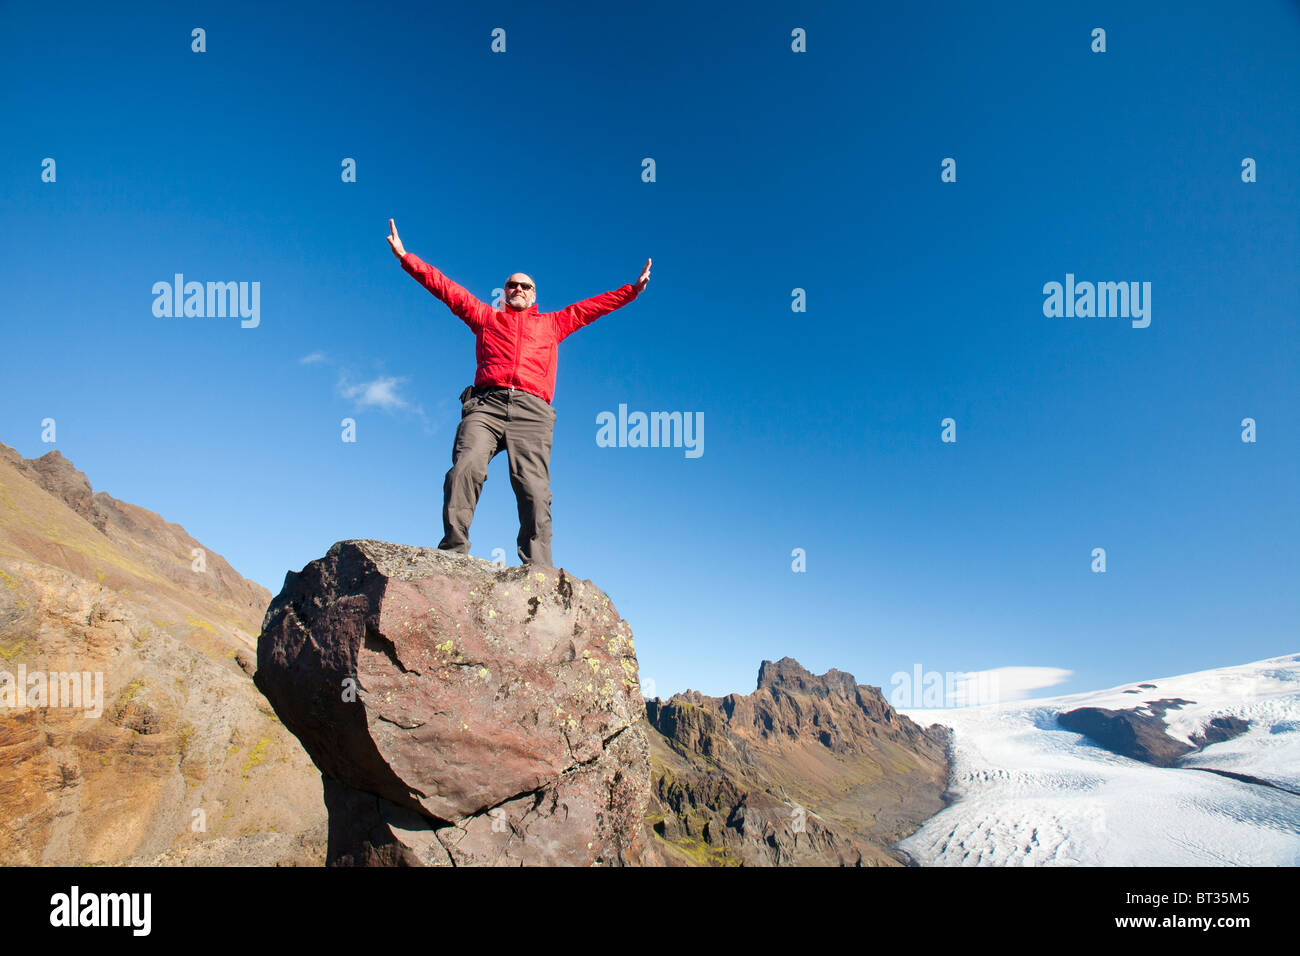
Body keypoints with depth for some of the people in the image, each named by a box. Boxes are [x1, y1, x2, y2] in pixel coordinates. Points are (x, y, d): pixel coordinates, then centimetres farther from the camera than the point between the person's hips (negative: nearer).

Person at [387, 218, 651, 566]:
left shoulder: (553, 323, 34)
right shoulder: (486, 317, 32)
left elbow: (595, 305, 36)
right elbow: (445, 287, 30)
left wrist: (634, 288, 33)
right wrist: (406, 257, 26)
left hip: (531, 410, 0)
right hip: (486, 404, 0)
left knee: (534, 489, -18)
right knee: (466, 465, -27)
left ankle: (538, 571, -27)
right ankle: (452, 552, -32)